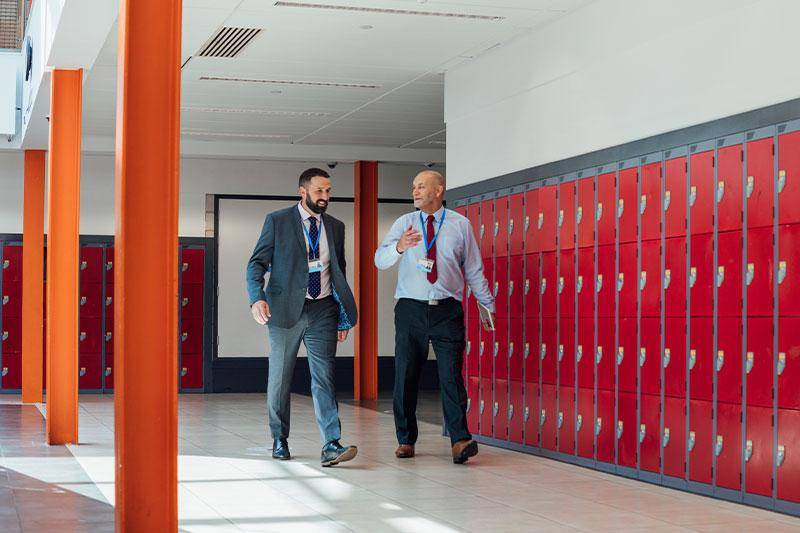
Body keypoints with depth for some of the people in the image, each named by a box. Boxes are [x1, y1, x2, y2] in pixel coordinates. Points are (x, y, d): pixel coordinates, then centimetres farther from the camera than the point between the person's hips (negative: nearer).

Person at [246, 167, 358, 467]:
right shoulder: (277, 222, 1)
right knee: (280, 379, 8)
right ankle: (279, 440, 23)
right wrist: (257, 298, -20)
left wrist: (343, 317, 14)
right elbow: (257, 263, -3)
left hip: (322, 311, 2)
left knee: (324, 377, -8)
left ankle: (331, 446, -15)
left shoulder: (335, 227, 12)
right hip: (285, 309, -2)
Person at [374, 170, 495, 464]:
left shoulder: (460, 224, 8)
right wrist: (398, 247, -27)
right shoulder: (404, 223, 8)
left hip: (447, 310, -1)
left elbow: (474, 269, 11)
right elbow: (380, 259, -5)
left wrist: (488, 305, 9)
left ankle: (460, 440, -12)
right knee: (405, 376, 4)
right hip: (410, 308, 2)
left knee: (451, 375, -9)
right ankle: (405, 440, 13)